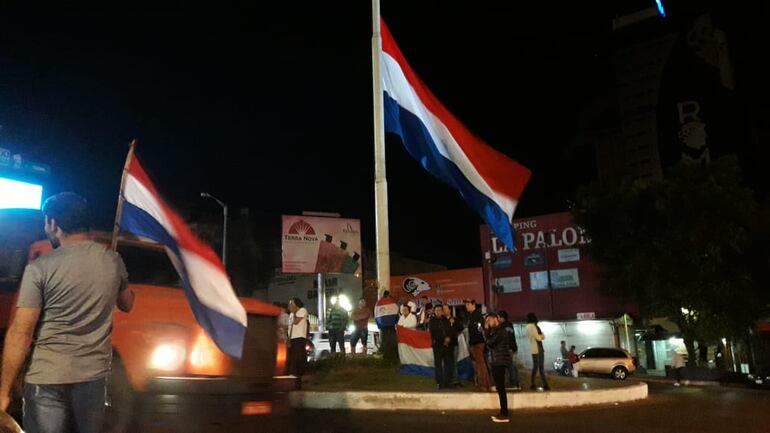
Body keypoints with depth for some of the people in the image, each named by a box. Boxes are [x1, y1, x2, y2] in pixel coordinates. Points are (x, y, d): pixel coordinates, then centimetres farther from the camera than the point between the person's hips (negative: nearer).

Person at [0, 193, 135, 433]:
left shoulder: (40, 268, -12)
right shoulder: (113, 260, -1)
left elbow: (21, 334, -13)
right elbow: (127, 304, 15)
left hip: (46, 379, -4)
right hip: (95, 375, 4)